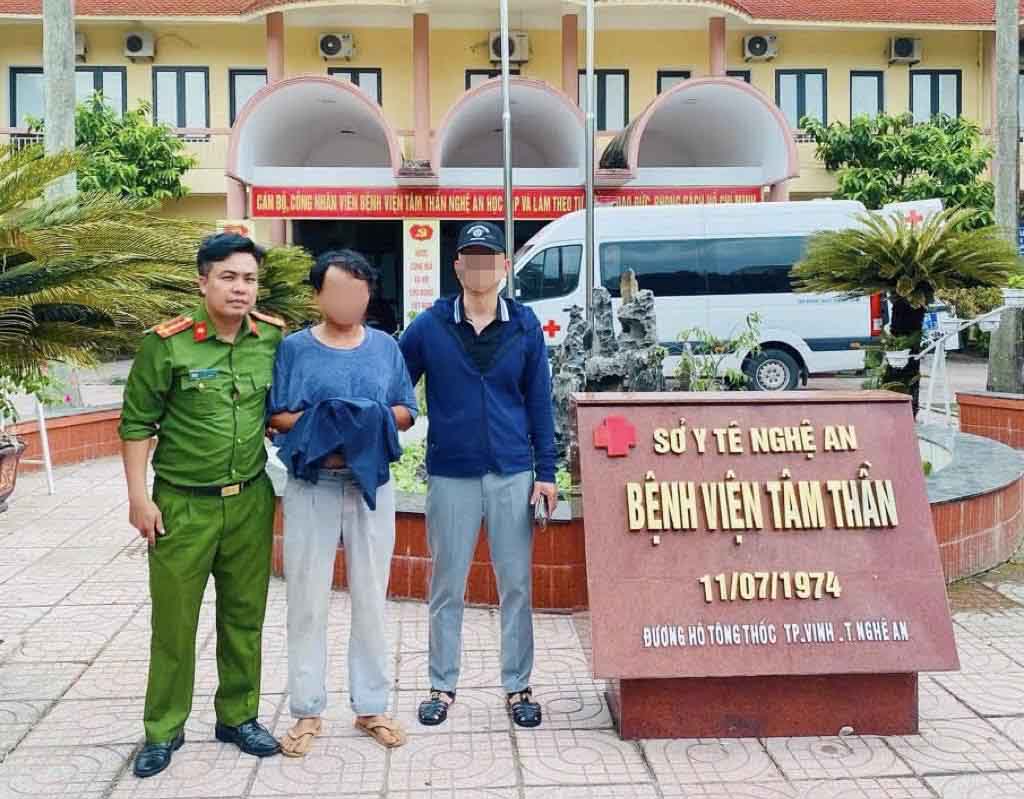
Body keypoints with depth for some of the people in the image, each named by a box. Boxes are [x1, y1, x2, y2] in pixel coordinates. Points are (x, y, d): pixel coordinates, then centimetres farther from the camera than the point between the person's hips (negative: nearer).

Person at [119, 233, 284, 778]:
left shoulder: (274, 338, -1)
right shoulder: (167, 343, -11)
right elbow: (137, 422, -6)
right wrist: (139, 496, -8)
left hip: (251, 501, 3)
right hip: (182, 504, -3)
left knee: (245, 615, 13)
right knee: (174, 620, 8)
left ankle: (239, 716, 30)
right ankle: (163, 730, 25)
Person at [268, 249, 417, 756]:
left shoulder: (385, 346, 8)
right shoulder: (294, 347, 1)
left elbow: (407, 412, 9)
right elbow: (274, 415, -2)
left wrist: (374, 420, -11)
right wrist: (318, 423, -17)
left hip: (371, 485, 2)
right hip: (310, 486, -2)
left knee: (371, 599, 9)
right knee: (307, 600, 4)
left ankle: (371, 706, 22)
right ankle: (307, 711, 18)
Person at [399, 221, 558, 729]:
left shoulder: (525, 326, 2)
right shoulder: (429, 326, -1)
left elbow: (539, 401, 4)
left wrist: (545, 471, 0)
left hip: (513, 474, 1)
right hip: (451, 474, 0)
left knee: (516, 585, 7)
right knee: (447, 586, 9)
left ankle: (517, 688, 21)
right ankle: (442, 686, 24)